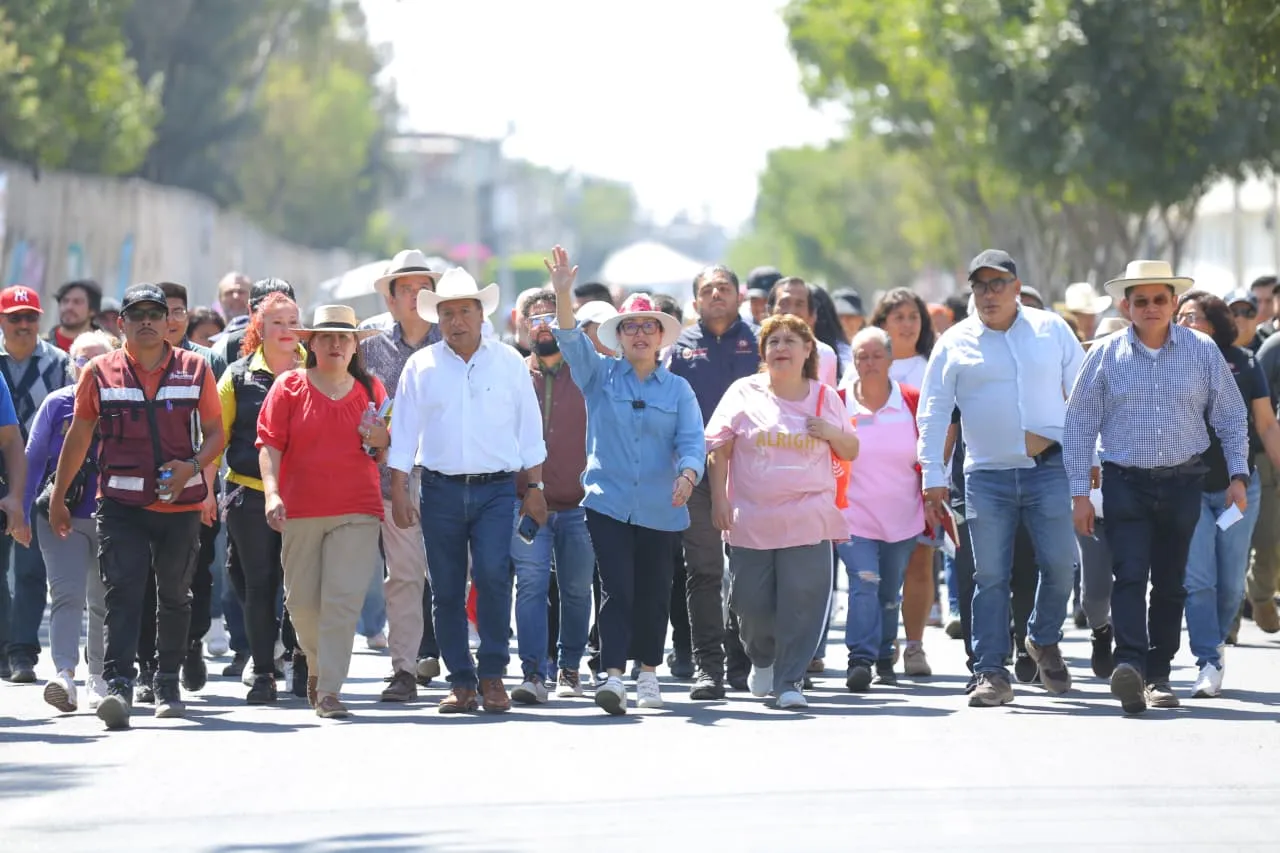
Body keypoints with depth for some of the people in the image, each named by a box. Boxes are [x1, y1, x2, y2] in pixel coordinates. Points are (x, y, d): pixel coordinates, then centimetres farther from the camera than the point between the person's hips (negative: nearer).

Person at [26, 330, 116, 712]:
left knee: (105, 601, 9)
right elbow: (33, 460, 6)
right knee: (66, 594, -13)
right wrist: (22, 511, 3)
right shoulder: (56, 404, 2)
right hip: (62, 516, -1)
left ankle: (98, 679, 22)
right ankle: (64, 676, -22)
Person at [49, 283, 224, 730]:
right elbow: (79, 436, 11)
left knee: (174, 595, 11)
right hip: (121, 503, -1)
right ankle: (118, 685, -21)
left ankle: (168, 683, 24)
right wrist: (58, 495, 12)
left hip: (181, 501, 2)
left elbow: (215, 433, 9)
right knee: (122, 592, -14)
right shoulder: (100, 372, 4)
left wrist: (193, 466, -11)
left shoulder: (194, 369, 5)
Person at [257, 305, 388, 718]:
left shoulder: (371, 390, 10)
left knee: (343, 599, -11)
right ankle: (317, 665, 34)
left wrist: (381, 442, -5)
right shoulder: (289, 387, 4)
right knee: (302, 601, 6)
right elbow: (269, 444, -2)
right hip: (300, 510, 0)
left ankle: (329, 691, -10)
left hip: (356, 512, 0)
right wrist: (272, 492, -16)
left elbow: (386, 455, 19)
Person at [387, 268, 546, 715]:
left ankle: (492, 674, -10)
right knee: (446, 590, 2)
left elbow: (529, 428, 10)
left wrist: (535, 486, 7)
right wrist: (399, 493, 1)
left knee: (493, 574, -19)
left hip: (496, 489, -1)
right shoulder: (421, 367, 7)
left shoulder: (509, 362, 7)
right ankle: (461, 681, 11)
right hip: (441, 490, 2)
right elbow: (404, 433, 7)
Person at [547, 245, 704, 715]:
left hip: (660, 509, 1)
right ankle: (613, 676, -20)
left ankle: (648, 673, 24)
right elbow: (571, 341, -9)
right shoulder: (601, 376, 7)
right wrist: (562, 292, -24)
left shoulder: (678, 389, 8)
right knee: (617, 589, -12)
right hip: (608, 503, -1)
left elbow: (692, 441, -3)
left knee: (652, 593, 9)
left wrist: (688, 474, -25)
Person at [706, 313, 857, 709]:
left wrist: (833, 434, -5)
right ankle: (762, 659, 32)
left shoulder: (825, 398, 9)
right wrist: (719, 499, -4)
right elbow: (719, 449, 4)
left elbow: (851, 452, 17)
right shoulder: (744, 393, 4)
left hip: (808, 523, 0)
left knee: (802, 602, -8)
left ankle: (789, 681, -1)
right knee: (750, 602, 3)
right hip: (751, 521, 0)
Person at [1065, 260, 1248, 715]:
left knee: (1170, 583, 7)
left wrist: (1238, 475, 2)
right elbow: (1079, 425, 4)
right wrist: (1080, 493, 0)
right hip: (1126, 484, -2)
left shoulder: (1202, 351, 3)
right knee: (1130, 576, -16)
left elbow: (1231, 418, 10)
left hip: (1183, 484, 2)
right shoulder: (1105, 355, 0)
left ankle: (1158, 674, 15)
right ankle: (1129, 665, -29)